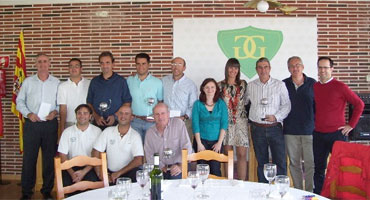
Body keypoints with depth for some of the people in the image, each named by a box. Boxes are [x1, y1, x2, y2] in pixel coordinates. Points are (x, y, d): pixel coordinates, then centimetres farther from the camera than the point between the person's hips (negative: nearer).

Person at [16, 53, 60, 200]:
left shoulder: (56, 82, 6)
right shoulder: (28, 82, 7)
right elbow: (20, 101, 7)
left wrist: (55, 112, -10)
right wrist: (28, 114, -7)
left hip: (50, 123, 0)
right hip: (31, 123, 0)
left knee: (49, 158, 5)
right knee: (29, 158, 4)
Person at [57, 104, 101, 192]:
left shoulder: (97, 131, 2)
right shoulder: (67, 132, 7)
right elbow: (63, 155, 3)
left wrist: (84, 171, -15)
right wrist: (72, 173, -12)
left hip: (89, 166, -1)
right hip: (72, 166, 2)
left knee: (92, 180, -32)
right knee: (66, 182, -29)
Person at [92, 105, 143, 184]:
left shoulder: (135, 136, -2)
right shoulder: (108, 131, 4)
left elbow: (139, 161, -11)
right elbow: (96, 152, 1)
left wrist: (119, 173, -16)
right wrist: (100, 173, -9)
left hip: (129, 172, -1)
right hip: (110, 172, 1)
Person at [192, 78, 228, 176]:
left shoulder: (221, 104, 4)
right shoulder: (198, 104, 2)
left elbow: (224, 123, 0)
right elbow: (195, 124, -2)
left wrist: (219, 142, -7)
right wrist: (199, 143, -7)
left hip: (216, 142, 1)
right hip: (201, 141, 0)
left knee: (215, 170, -3)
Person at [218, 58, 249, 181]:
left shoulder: (243, 84, 8)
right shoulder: (220, 85, 6)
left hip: (241, 122, 0)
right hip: (226, 122, 0)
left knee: (242, 155, -3)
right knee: (228, 155, 4)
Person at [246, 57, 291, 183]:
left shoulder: (279, 85, 2)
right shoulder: (250, 86, 7)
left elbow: (286, 105, 2)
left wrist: (276, 117, -13)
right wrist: (249, 121, 7)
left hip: (275, 128, -1)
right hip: (257, 129, 2)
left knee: (280, 162, -1)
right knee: (261, 162, 10)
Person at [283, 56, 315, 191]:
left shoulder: (312, 84, 2)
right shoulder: (283, 84, 4)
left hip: (310, 130, -1)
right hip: (290, 131, 1)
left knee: (311, 163, 0)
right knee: (294, 163, 10)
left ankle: (310, 192, 13)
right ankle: (297, 191, 23)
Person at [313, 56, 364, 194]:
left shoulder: (340, 87, -6)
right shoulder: (314, 87, 6)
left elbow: (359, 104, -3)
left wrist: (351, 124, -5)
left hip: (337, 134, -4)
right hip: (318, 135, 4)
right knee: (318, 167, 11)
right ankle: (317, 194, 24)